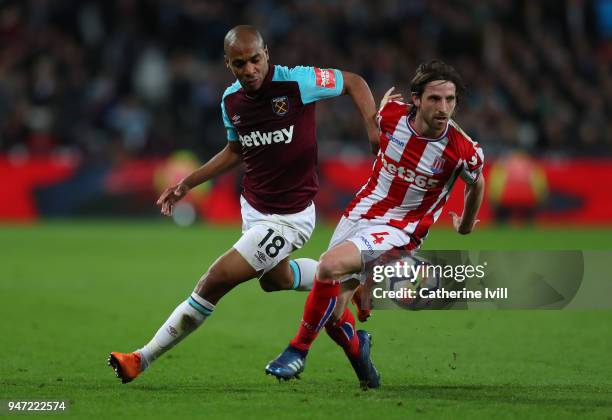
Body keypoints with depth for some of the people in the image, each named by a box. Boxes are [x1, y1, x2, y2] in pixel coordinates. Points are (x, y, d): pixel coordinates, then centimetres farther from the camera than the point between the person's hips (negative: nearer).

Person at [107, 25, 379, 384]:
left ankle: (144, 359, 0)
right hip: (253, 207, 7)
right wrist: (188, 183, 12)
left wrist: (373, 126, -20)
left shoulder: (297, 82, -21)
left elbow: (354, 82, -5)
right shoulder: (231, 100, -3)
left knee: (217, 280, -11)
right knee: (274, 279, 28)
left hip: (289, 217, -7)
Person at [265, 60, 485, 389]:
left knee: (330, 264, -30)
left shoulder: (464, 151, -18)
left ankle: (299, 349, -14)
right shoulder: (392, 115, -13)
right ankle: (357, 348, 39)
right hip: (361, 212, 4)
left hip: (399, 229, -4)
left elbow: (476, 184, 7)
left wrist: (466, 225, 22)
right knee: (331, 314, 5)